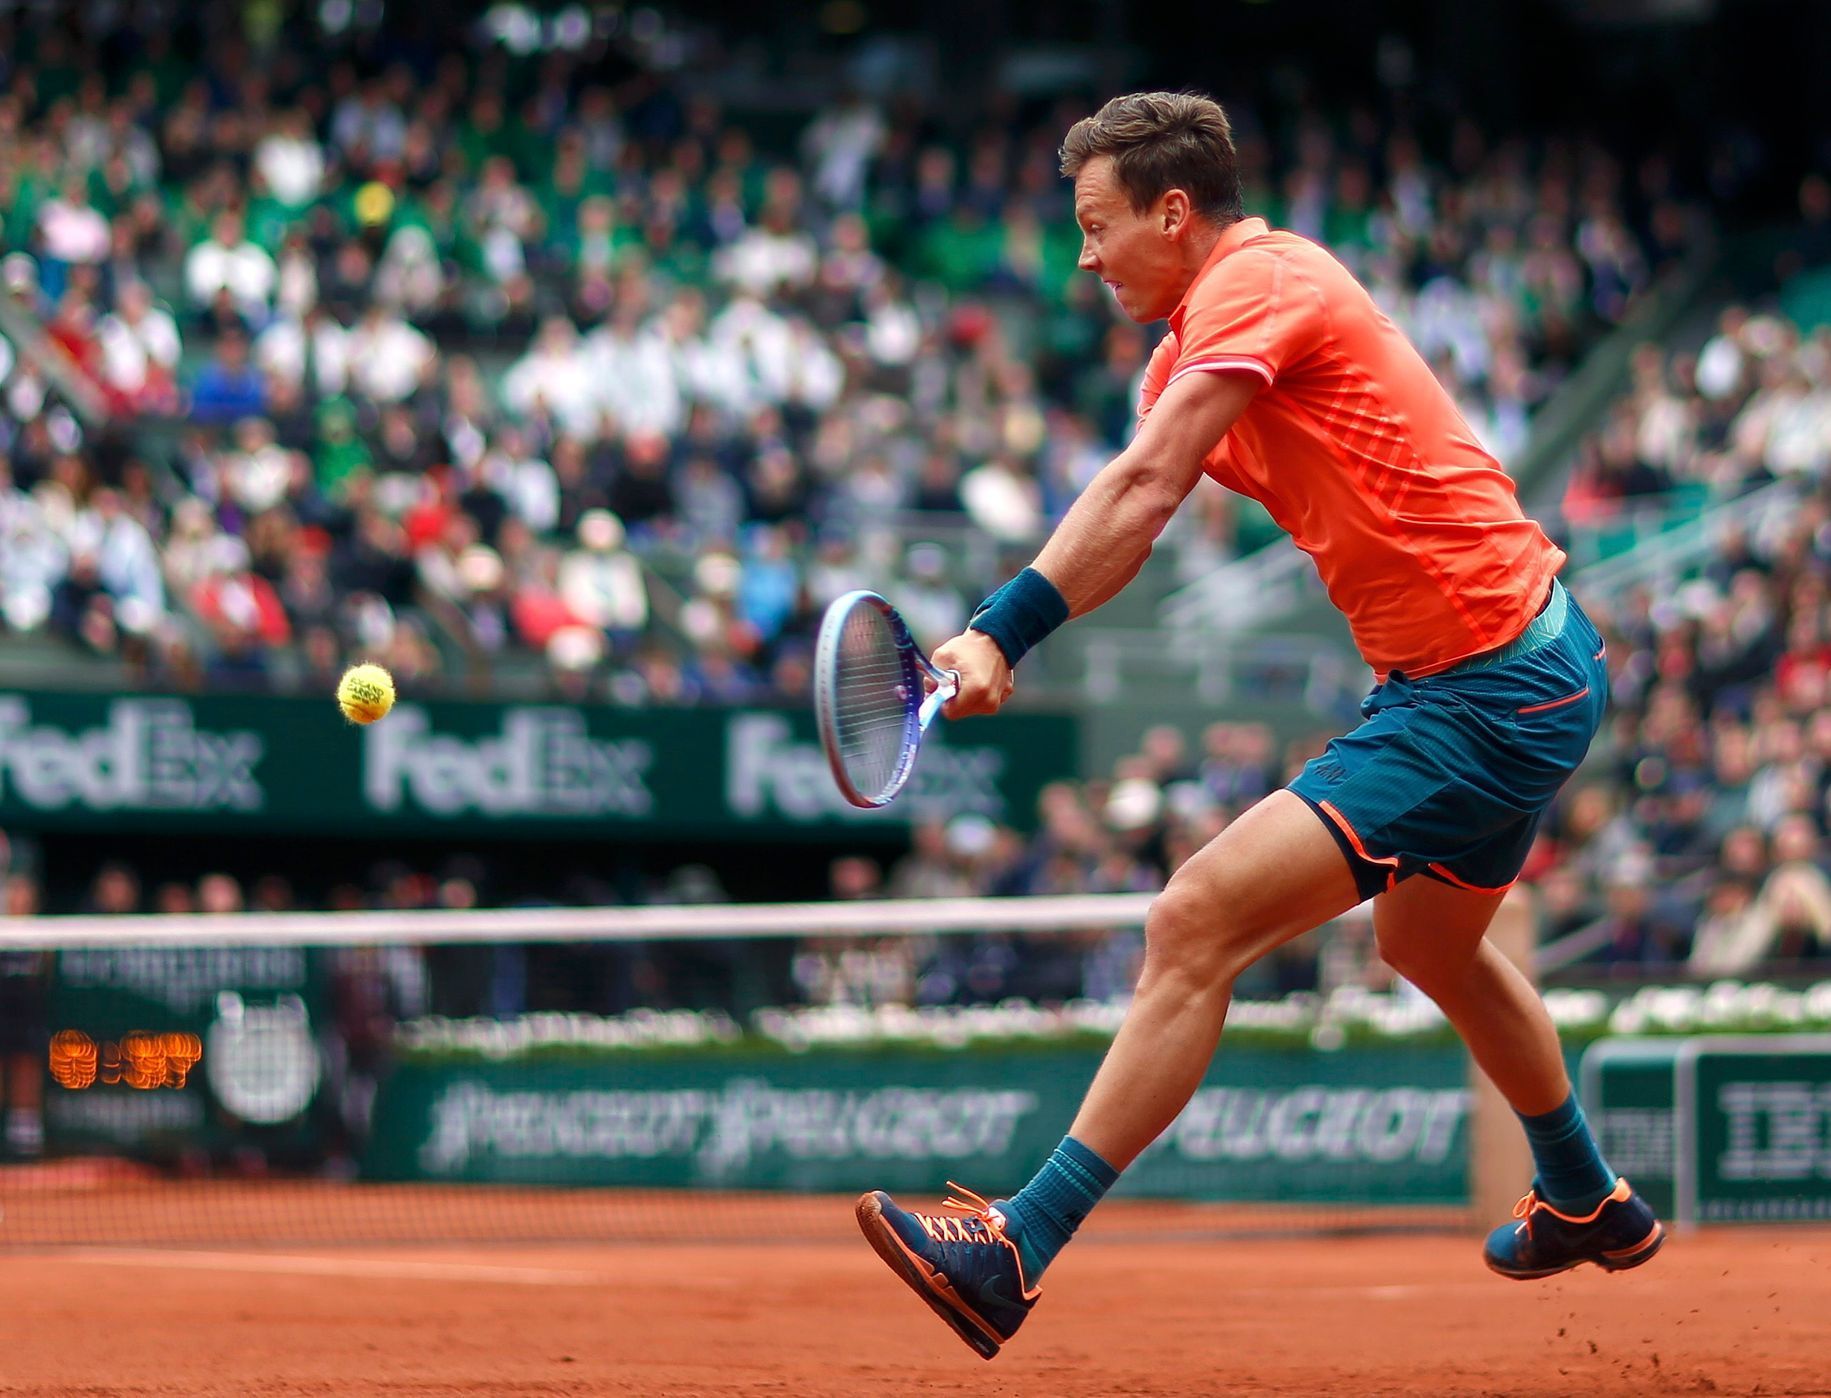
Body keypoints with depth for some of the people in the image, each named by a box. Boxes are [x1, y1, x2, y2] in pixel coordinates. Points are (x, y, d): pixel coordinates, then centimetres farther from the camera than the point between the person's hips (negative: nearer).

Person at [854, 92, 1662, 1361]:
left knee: (1200, 924, -18)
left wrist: (1001, 632, -35)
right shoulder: (1198, 342, 16)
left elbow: (1145, 489, -28)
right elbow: (1123, 525, 7)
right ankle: (1589, 1206, 54)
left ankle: (1015, 1256, -21)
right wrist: (995, 640, -10)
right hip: (1525, 658, 11)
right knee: (1431, 945, 33)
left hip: (1489, 695, -11)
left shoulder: (1257, 283, -15)